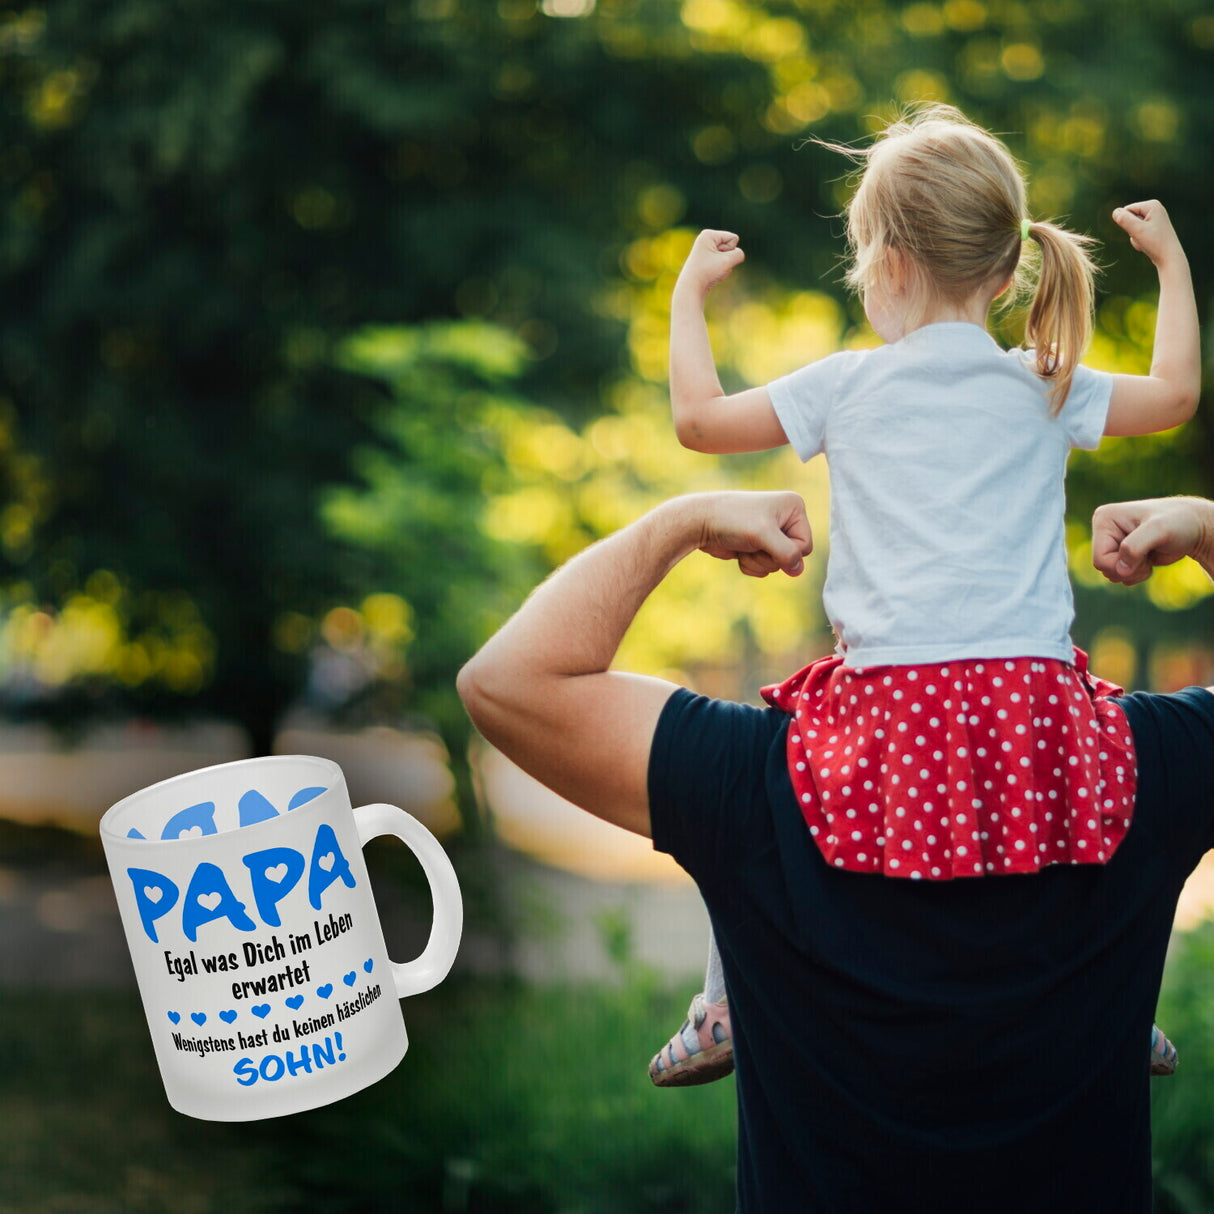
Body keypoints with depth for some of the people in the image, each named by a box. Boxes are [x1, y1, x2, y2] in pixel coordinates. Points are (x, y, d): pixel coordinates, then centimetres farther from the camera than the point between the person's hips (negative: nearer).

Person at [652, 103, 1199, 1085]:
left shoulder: (847, 386, 5)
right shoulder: (1047, 389, 10)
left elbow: (698, 417, 13)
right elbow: (1176, 393, 24)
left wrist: (690, 290, 28)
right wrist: (1170, 258, 37)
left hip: (893, 695, -2)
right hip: (1034, 691, 2)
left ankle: (727, 1009, 18)